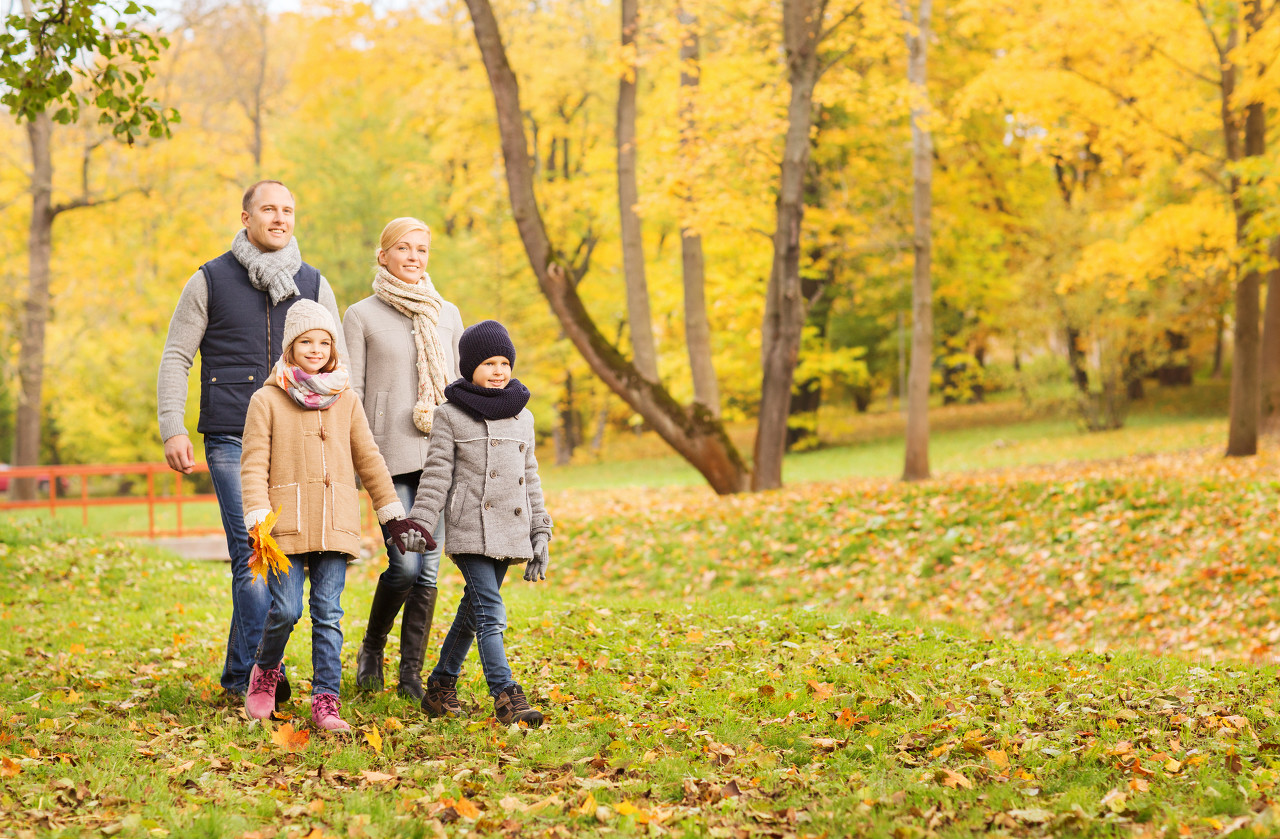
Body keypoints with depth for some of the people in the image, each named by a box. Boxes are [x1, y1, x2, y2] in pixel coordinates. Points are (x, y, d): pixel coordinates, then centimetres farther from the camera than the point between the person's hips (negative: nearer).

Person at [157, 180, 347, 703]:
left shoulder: (314, 286, 13)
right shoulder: (210, 281, 6)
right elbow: (175, 359, 5)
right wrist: (172, 429, -6)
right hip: (232, 442, -3)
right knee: (253, 553, -15)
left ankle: (239, 674, 16)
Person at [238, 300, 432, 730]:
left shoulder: (346, 401, 13)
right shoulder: (267, 400, 3)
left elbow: (369, 460, 18)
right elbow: (253, 464, -1)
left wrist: (393, 515, 17)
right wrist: (258, 520, -12)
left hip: (335, 524, 3)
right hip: (287, 521, -3)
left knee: (328, 614, 0)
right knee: (286, 610, -7)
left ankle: (326, 700, 2)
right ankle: (265, 672, 21)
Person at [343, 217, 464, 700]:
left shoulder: (447, 315, 15)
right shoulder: (362, 316, 4)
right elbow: (349, 393, 1)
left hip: (440, 456, 4)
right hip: (391, 458, -3)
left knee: (428, 568, 1)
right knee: (405, 566, -11)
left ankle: (411, 673, 10)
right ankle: (372, 647, 15)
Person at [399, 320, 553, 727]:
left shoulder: (522, 417, 13)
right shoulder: (451, 415, -1)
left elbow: (529, 479, 17)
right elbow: (437, 475, -3)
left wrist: (540, 534, 14)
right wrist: (419, 523, -13)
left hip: (509, 535, 5)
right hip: (470, 532, -5)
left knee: (473, 611, 12)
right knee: (490, 612, -15)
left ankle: (441, 686, 24)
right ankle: (507, 697, -19)